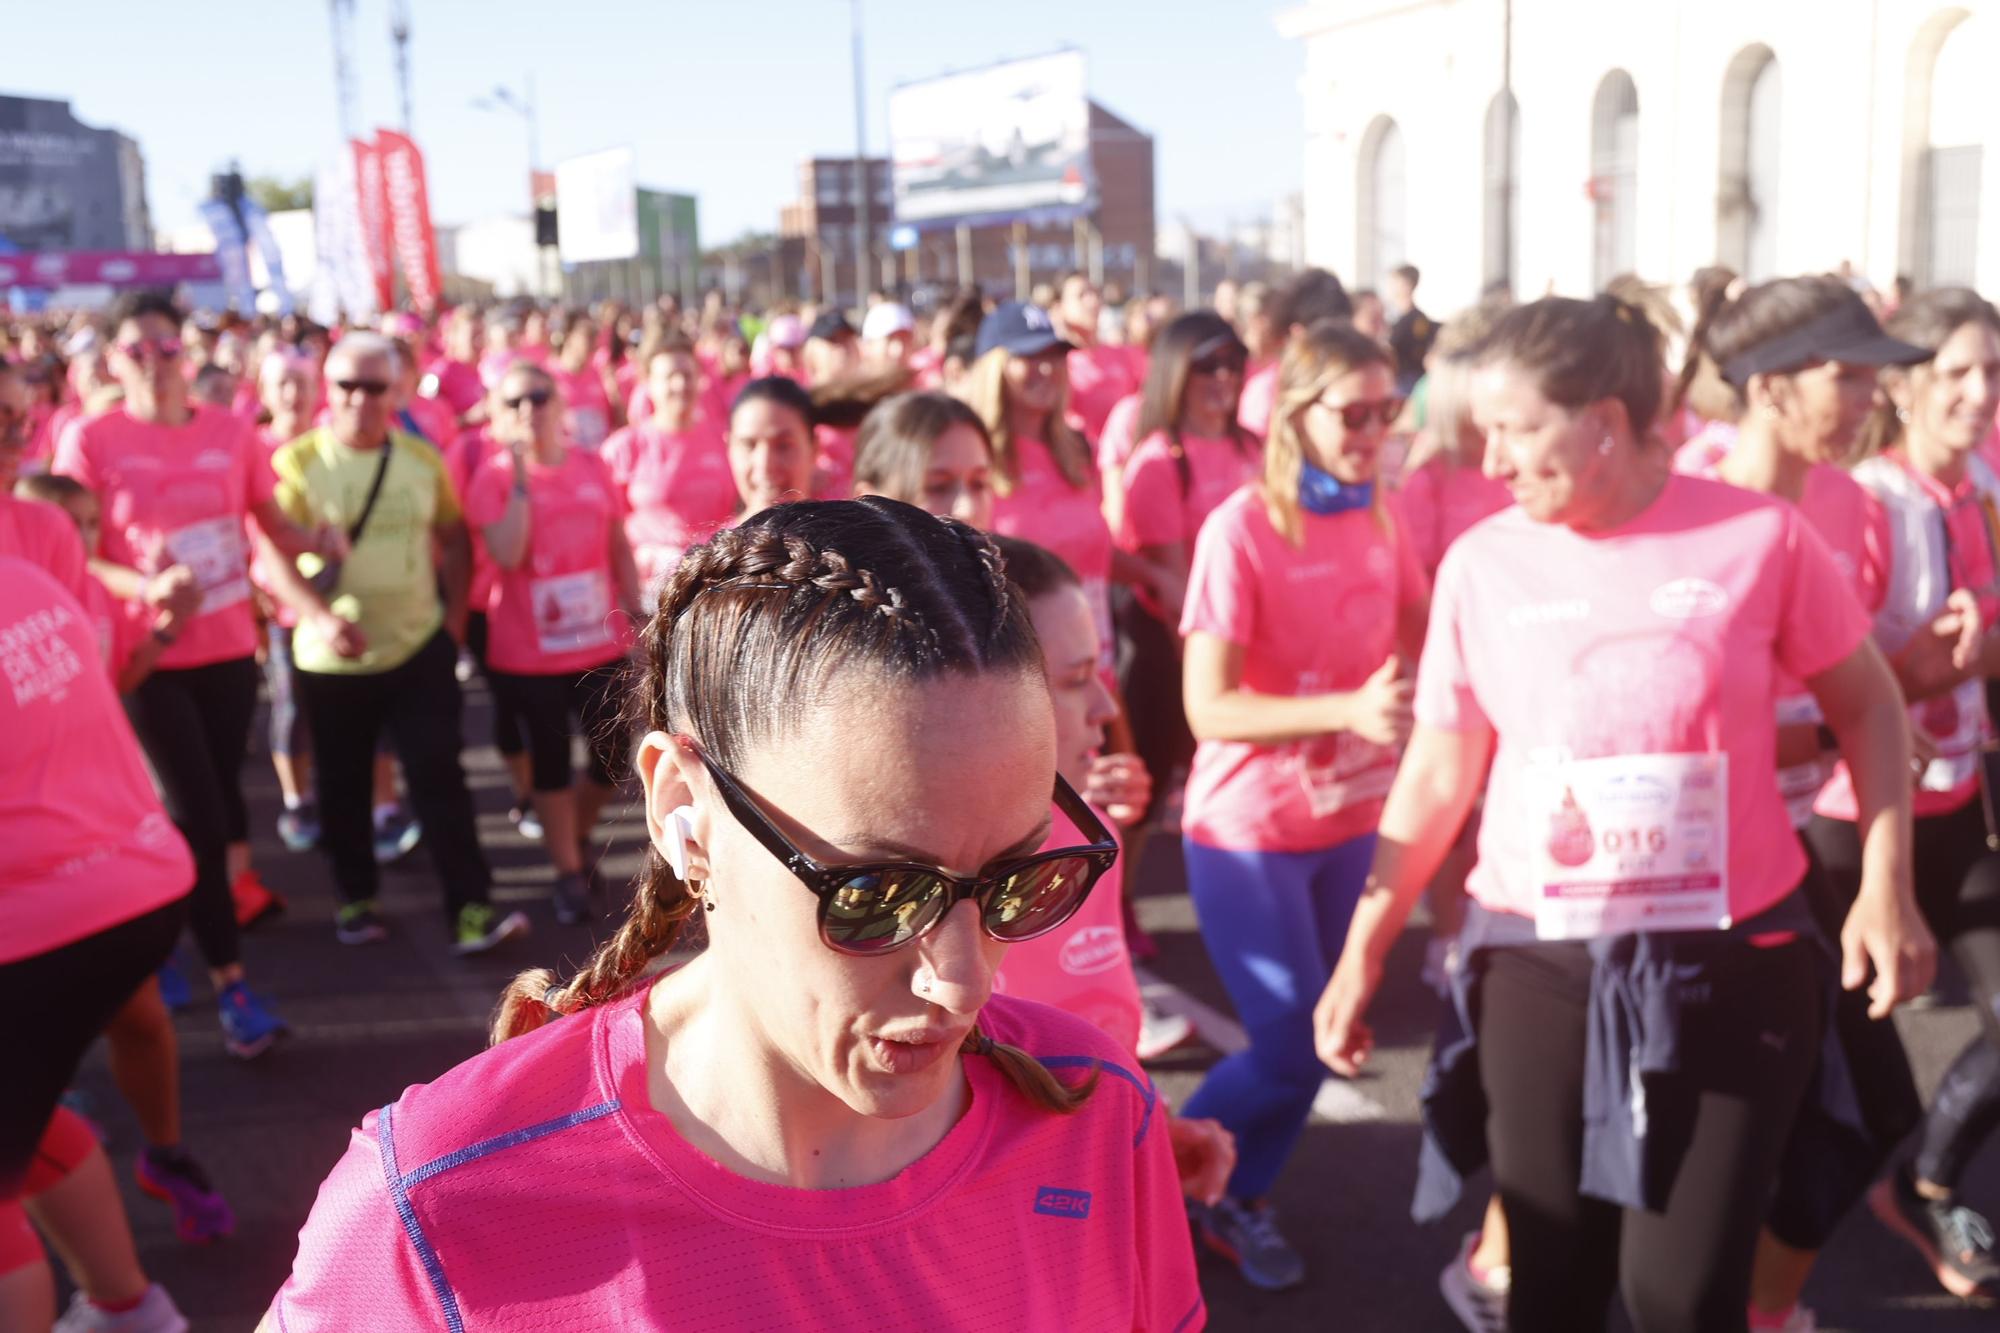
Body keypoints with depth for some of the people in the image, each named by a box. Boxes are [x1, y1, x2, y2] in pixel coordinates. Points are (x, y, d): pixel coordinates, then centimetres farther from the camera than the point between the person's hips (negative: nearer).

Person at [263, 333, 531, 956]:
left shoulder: (423, 459, 2)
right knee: (344, 786, 12)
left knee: (439, 775, -4)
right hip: (331, 658, -1)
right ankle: (357, 899, 30)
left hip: (420, 647, 1)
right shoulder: (299, 461, -8)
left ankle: (470, 909, -4)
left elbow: (454, 537, 13)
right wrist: (320, 617, -28)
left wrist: (456, 613, 4)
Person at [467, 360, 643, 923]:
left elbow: (620, 546, 9)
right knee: (551, 760, 8)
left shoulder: (593, 467, 2)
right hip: (528, 650, -3)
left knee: (612, 758, 8)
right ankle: (568, 871, 23)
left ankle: (577, 837, 36)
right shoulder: (492, 478, -6)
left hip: (603, 644, 3)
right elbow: (506, 554, -21)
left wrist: (636, 613, 7)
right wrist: (522, 475, -18)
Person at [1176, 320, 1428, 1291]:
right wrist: (1348, 709, -35)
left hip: (1348, 820, 6)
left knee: (1315, 1037, 13)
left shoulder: (1380, 519, 0)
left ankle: (1240, 1199, 35)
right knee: (1292, 1048, -2)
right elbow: (1208, 708, -23)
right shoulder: (1240, 529, -19)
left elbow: (1423, 645, 13)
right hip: (1249, 827, -6)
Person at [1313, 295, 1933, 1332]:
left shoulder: (1760, 537, -9)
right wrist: (1361, 953, 4)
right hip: (1536, 965, 2)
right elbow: (1435, 777, 4)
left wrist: (1885, 883, -5)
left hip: (1729, 964, -1)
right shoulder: (1480, 563, -3)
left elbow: (1866, 706, 6)